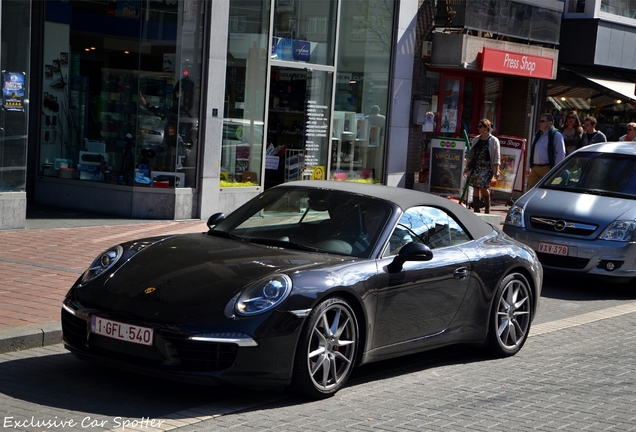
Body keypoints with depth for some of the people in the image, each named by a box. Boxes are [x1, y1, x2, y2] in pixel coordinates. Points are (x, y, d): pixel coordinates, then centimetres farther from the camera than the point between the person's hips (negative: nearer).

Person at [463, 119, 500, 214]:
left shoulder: (494, 141, -2)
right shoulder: (476, 140, 13)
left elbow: (496, 158, -5)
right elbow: (470, 155, 18)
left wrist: (497, 170, -11)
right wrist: (467, 167, 15)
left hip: (486, 168, -5)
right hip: (475, 167, 5)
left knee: (483, 188, -13)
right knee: (475, 188, 3)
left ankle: (487, 209, 5)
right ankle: (476, 211, 8)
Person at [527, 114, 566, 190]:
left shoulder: (556, 135, -3)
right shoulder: (537, 135, 19)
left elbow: (561, 154, -8)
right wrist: (530, 167, 16)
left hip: (547, 169, -7)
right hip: (534, 169, 7)